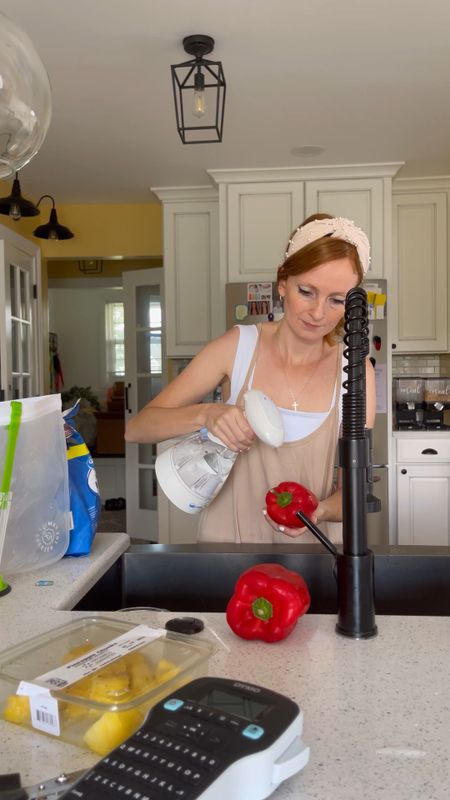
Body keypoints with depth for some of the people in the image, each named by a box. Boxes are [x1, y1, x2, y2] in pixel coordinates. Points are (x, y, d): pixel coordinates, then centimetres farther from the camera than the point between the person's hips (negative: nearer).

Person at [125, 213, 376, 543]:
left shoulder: (355, 371, -4)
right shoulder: (237, 347, -5)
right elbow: (137, 428, -4)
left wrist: (318, 511, -21)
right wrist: (204, 414, -22)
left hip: (312, 546, 1)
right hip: (227, 540, -1)